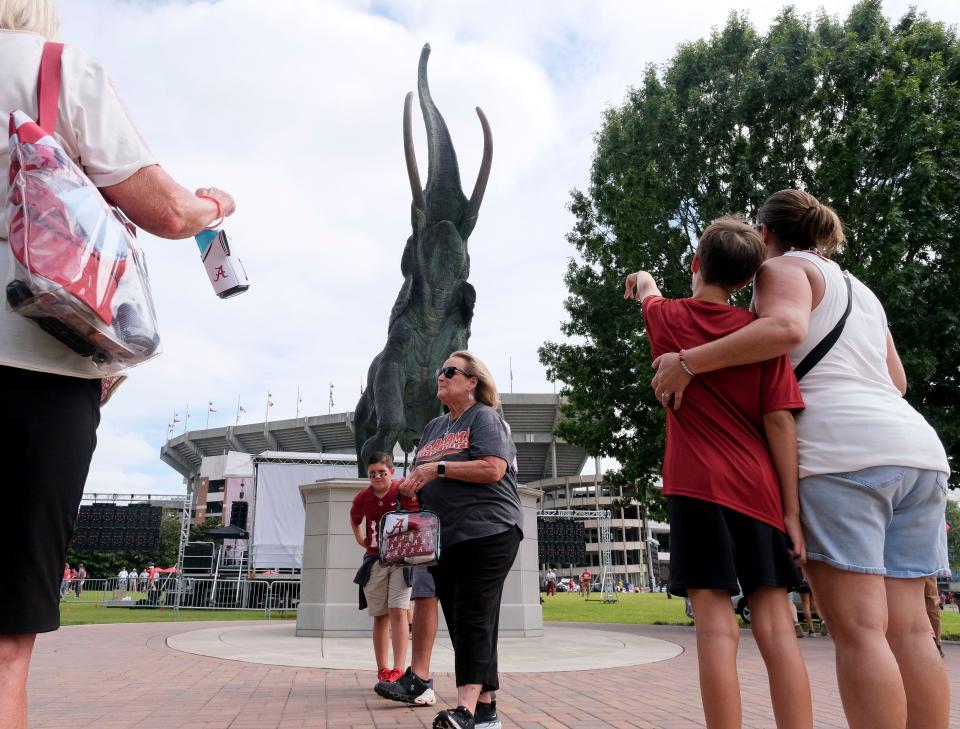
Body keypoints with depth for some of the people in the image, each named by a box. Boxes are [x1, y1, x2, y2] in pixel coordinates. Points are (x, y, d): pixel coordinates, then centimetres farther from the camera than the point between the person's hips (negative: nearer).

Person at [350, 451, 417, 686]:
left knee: (398, 612, -12)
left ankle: (398, 670, -12)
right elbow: (354, 520, 21)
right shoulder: (362, 498, 0)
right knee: (380, 617, 8)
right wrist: (362, 542, 11)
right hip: (375, 561, 4)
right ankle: (382, 671, 16)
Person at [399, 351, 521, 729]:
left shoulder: (485, 417, -1)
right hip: (444, 538, 8)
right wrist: (410, 485, 3)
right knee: (458, 621, 6)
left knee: (473, 618, -12)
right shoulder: (433, 427, 21)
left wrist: (439, 468, -14)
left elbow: (493, 469, -15)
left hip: (487, 532, -7)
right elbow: (423, 476, 26)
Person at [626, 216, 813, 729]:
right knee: (776, 624, 4)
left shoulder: (665, 318, 5)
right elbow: (779, 422, -2)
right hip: (759, 490, 2)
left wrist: (643, 282, 55)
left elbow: (649, 295, 31)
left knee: (716, 623, -4)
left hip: (698, 487, -1)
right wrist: (792, 510, 1)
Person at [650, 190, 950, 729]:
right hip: (916, 444, 8)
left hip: (842, 448, -8)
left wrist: (688, 362, -14)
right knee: (909, 629, 5)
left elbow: (785, 327, -17)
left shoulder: (784, 267, 7)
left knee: (858, 628, -10)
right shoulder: (860, 290, 31)